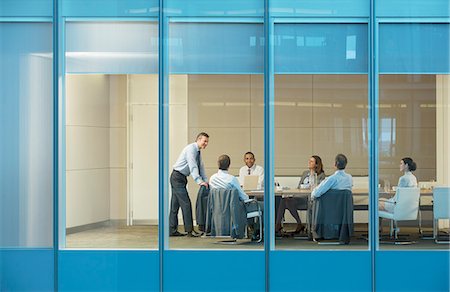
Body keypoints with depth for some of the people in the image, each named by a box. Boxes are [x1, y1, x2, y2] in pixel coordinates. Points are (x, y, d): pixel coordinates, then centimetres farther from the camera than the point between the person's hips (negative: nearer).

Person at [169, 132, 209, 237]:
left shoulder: (198, 152, 13)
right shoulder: (191, 149, -17)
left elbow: (200, 167, 14)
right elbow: (193, 166, -26)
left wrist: (206, 181, 3)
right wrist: (199, 181, -33)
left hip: (180, 178, 10)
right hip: (178, 177, -10)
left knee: (175, 205, 9)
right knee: (186, 203, -11)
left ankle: (172, 230, 12)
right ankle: (190, 230, -9)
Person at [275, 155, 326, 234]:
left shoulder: (321, 175, 8)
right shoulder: (305, 173, 26)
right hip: (300, 195, 6)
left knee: (290, 201, -31)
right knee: (283, 200, -26)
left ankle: (299, 224, -18)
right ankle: (278, 224, -29)